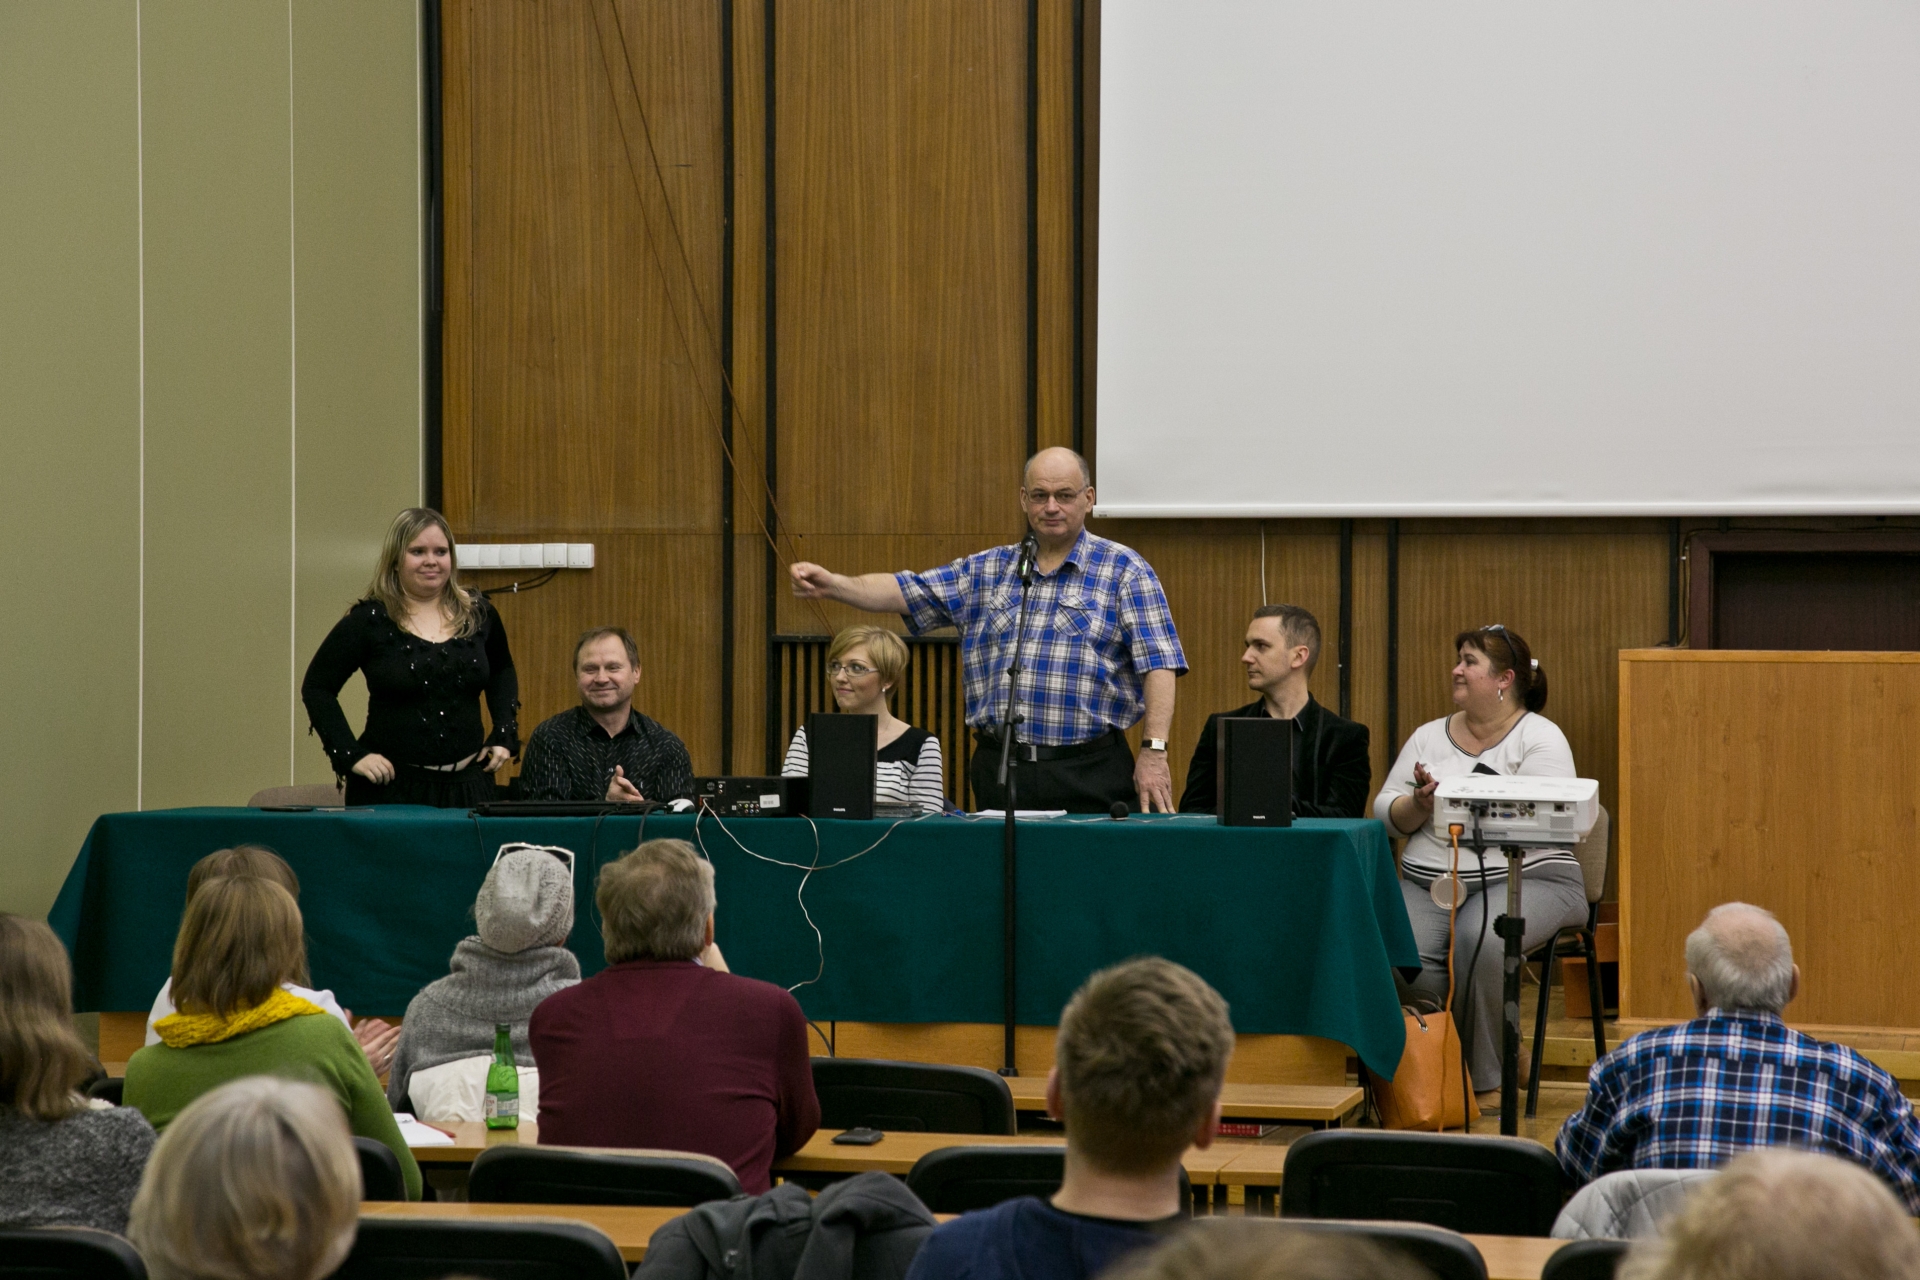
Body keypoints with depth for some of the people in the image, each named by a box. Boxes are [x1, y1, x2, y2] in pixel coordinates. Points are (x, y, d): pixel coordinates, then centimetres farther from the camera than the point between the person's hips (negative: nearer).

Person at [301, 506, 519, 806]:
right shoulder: (368, 621, -5)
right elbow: (316, 688, -2)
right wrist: (351, 755, -10)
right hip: (392, 786, -3)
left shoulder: (478, 615, 6)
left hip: (467, 784, 3)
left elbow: (502, 672, 24)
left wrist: (505, 734, 11)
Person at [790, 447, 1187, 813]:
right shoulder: (988, 570, 14)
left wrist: (1153, 751, -16)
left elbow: (1158, 665, -6)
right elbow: (905, 592, 9)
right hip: (998, 768, 4)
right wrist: (832, 585, -8)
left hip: (1088, 773, -3)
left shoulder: (1124, 570, 1)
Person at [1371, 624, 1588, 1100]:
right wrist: (1420, 804, -9)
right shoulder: (1429, 736, 17)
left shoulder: (1540, 737, 1)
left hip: (1525, 878, -4)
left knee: (1478, 940, -35)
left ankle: (1487, 1079, -19)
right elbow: (1386, 813, 13)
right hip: (1427, 881, 4)